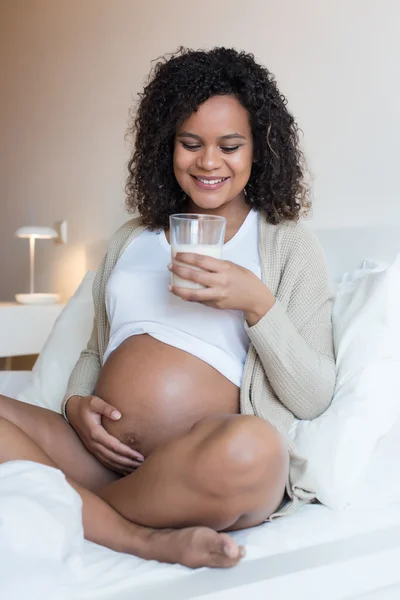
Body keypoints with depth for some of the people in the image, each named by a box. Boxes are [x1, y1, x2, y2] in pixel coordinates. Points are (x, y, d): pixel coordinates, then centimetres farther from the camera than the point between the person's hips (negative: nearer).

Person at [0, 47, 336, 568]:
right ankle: (148, 538, -20)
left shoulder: (288, 243, 8)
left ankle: (74, 507, -13)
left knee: (249, 449, -37)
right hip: (105, 454, 4)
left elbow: (313, 399, 1)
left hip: (204, 466, -3)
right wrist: (77, 403, 1)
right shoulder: (130, 239, 21)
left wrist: (258, 304, -14)